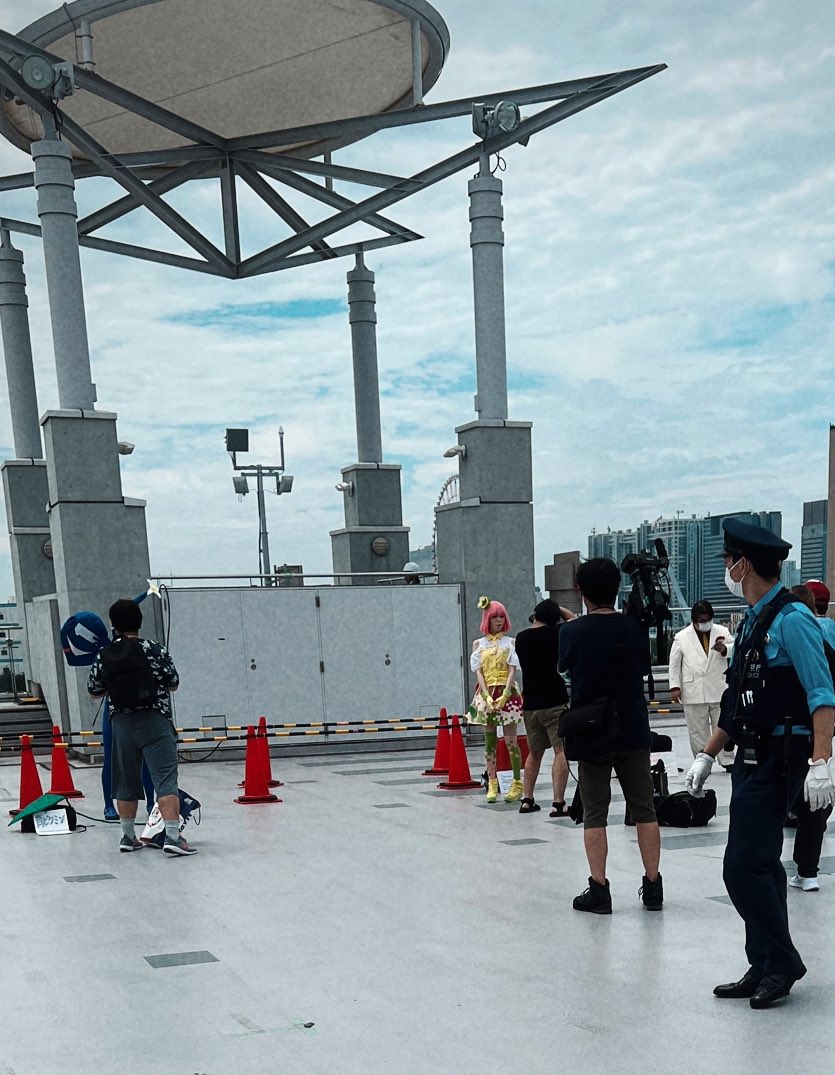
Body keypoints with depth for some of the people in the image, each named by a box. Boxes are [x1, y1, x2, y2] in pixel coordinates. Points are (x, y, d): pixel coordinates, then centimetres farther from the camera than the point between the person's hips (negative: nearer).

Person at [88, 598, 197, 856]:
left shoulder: (103, 657, 3)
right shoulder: (152, 650, -7)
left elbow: (94, 691, 14)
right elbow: (174, 684, -1)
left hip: (122, 724, 4)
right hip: (154, 721, -4)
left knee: (126, 782, 15)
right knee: (166, 779, -6)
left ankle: (128, 837, 25)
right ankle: (172, 836, -17)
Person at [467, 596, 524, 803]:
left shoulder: (510, 643, 5)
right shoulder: (479, 644, 9)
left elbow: (512, 670, -3)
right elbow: (478, 672, 2)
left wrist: (504, 696, -15)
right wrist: (487, 697, -11)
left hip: (507, 694, -2)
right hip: (486, 695, 2)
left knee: (510, 740, -5)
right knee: (490, 741, 4)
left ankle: (517, 784, 0)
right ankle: (492, 784, 7)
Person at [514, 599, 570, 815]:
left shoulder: (521, 638, 6)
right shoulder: (555, 634, -7)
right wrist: (558, 610, 16)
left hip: (531, 704, 6)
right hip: (555, 702, -5)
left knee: (534, 752, 18)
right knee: (561, 751, -6)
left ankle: (527, 800, 19)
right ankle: (558, 803, -13)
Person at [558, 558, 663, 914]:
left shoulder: (572, 632, -10)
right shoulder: (636, 628, -4)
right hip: (633, 733, 2)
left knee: (595, 814, 5)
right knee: (644, 810, 11)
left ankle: (598, 890, 3)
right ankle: (653, 887, 14)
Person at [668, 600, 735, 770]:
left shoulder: (722, 633, 6)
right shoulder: (681, 637, 3)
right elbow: (674, 664, 6)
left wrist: (724, 649, -18)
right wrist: (675, 687, -1)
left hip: (719, 690, 1)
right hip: (693, 691, -1)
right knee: (697, 731, 4)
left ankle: (727, 761, 11)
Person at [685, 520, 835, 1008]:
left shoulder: (791, 619, -13)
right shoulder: (752, 622, 14)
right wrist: (708, 755, 23)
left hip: (779, 761, -9)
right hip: (751, 758, 9)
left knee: (745, 865, -10)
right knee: (760, 865, 12)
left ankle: (781, 962, 3)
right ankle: (765, 969, 19)